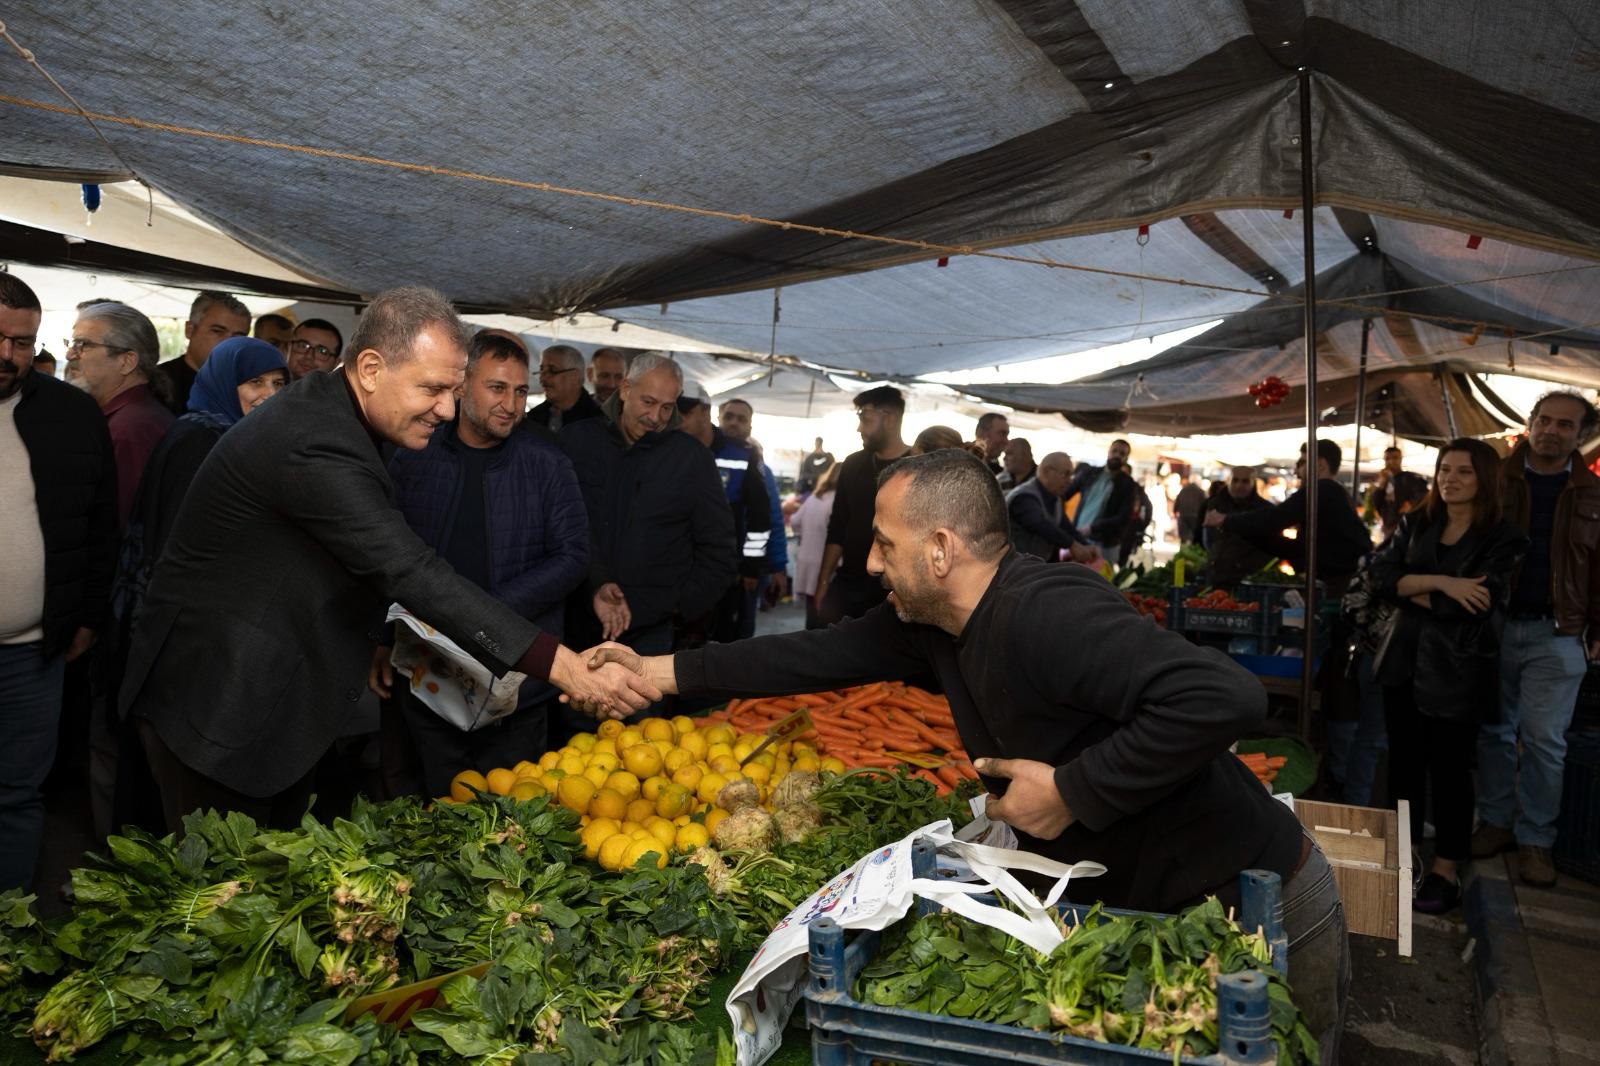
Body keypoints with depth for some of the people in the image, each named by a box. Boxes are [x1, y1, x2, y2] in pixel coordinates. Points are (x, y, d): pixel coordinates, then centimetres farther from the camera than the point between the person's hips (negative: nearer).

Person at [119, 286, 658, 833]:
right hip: (218, 702, -9)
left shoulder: (328, 416, 3)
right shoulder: (313, 445, -28)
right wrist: (565, 668, -36)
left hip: (280, 701, 9)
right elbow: (415, 574, -34)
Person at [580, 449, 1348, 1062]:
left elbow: (1225, 697, -40)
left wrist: (1073, 788, -31)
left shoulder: (1046, 615, -32)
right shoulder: (933, 620, -3)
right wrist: (660, 672, 7)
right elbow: (822, 655, 6)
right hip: (1131, 906, 8)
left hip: (1252, 906, -8)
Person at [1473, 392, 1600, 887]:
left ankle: (1536, 838, 12)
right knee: (1495, 731, 10)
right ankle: (1496, 821, 23)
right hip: (1492, 626, 0)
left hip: (1556, 635, 0)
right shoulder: (1496, 480, 2)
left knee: (1545, 740, 1)